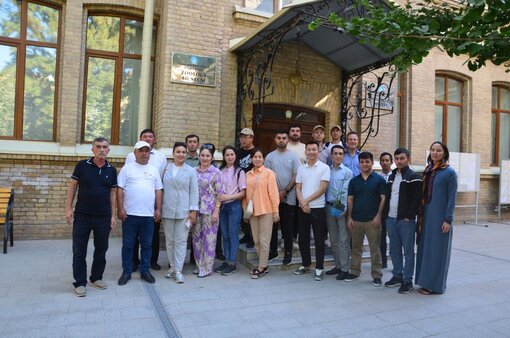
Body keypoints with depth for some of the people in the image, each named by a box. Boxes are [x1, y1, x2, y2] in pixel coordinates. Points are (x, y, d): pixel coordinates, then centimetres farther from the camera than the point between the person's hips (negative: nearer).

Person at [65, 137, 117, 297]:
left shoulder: (111, 170, 4)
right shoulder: (82, 165, -2)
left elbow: (112, 193, 7)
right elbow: (72, 187, 1)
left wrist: (113, 215, 4)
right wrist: (68, 209, -5)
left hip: (103, 217, 2)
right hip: (82, 216, -2)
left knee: (101, 249, 12)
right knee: (79, 251, 4)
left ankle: (96, 277, 28)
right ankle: (80, 282, 16)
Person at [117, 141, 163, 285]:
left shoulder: (154, 170, 10)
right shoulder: (127, 168, 1)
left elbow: (158, 191, 10)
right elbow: (120, 189, -2)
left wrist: (158, 209, 4)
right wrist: (120, 208, -9)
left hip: (149, 214, 3)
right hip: (130, 214, -2)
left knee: (147, 245, 10)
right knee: (128, 245, 7)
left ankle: (145, 271, 22)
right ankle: (126, 272, 19)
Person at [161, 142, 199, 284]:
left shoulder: (191, 171, 2)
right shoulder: (166, 169, 7)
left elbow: (194, 192, 0)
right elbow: (161, 188, 8)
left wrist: (193, 210, -6)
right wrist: (158, 208, 5)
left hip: (183, 211, -2)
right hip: (167, 211, 2)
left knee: (181, 241, 0)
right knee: (169, 240, 11)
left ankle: (178, 270, 5)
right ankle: (172, 267, 24)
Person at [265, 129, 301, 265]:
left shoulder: (293, 156, 0)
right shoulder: (270, 156, 5)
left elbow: (296, 176, -4)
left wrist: (285, 191, -11)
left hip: (288, 198, -2)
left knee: (288, 227, 5)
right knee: (272, 225, 9)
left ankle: (288, 252, 16)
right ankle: (273, 250, 22)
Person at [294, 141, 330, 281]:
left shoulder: (324, 168, -3)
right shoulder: (301, 168, 9)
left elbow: (322, 189, -10)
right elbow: (298, 188, 6)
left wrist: (307, 200, -10)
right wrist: (302, 203, -10)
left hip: (318, 208, -4)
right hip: (302, 208, 4)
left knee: (319, 240, 2)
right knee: (303, 238, 12)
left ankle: (319, 268, 12)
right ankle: (306, 264, 27)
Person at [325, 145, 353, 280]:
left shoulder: (347, 172, -1)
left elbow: (345, 192, -9)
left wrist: (343, 209, -17)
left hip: (342, 208, -4)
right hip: (329, 207, 4)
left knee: (343, 240, -1)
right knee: (333, 239, 12)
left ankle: (345, 268, 7)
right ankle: (338, 265, 24)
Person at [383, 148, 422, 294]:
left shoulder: (414, 177, -6)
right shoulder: (391, 176, 15)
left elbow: (417, 199, -13)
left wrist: (409, 216, -17)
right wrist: (385, 215, 10)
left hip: (406, 220, -7)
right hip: (391, 219, 7)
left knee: (408, 251, 2)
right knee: (394, 250, 14)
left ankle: (407, 280, 10)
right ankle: (397, 276, 26)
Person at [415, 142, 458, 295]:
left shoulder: (449, 172, -7)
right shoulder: (427, 171, 9)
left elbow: (452, 197, -9)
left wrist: (448, 220, -13)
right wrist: (420, 216, 10)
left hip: (440, 217, -6)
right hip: (426, 215, 6)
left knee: (437, 250, 2)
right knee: (425, 248, 11)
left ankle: (435, 284, 14)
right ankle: (426, 282, 23)